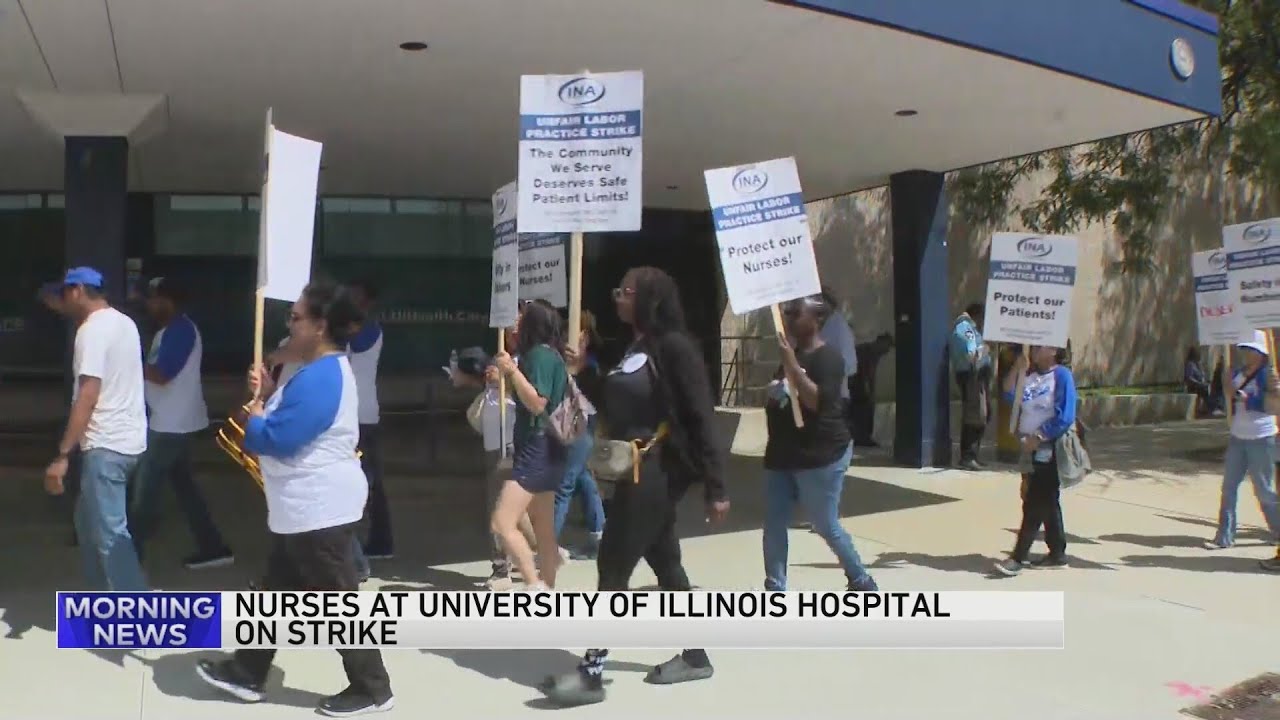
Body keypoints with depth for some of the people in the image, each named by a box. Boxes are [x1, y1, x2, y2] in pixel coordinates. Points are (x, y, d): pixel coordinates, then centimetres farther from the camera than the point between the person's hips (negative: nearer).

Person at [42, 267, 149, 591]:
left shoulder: (92, 330, -15)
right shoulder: (123, 323, 13)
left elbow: (88, 395, -22)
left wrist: (62, 455, -22)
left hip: (107, 446, -10)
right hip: (126, 439, 10)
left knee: (110, 533, -7)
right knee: (90, 522, 21)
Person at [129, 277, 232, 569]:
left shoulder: (179, 330, -17)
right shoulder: (173, 330, 15)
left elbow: (160, 375, -22)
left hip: (172, 425, -10)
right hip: (173, 422, 10)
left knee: (146, 489, -1)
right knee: (183, 484, 14)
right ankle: (213, 548, 18)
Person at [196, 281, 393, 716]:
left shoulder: (320, 379, -24)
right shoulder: (324, 371, 13)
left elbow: (274, 440, -24)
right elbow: (291, 417, 22)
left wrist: (252, 415, -4)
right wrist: (267, 394, 7)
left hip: (320, 510, -11)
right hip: (305, 509, 11)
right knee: (276, 593, 19)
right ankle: (247, 674, 32)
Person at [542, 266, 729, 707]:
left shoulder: (673, 346, -13)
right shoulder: (631, 348, 13)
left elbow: (701, 417, -16)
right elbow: (616, 408, 13)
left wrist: (715, 487, -18)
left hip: (657, 472, -9)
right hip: (634, 471, 9)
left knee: (613, 567, -7)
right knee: (665, 563, 14)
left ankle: (591, 674, 0)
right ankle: (694, 657, 25)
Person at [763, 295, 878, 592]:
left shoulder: (827, 358, -12)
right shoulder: (791, 354, 14)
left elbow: (816, 401, -26)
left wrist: (790, 362, -26)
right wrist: (774, 392, 8)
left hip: (820, 456, -8)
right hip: (783, 454, 8)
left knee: (826, 526, 1)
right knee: (774, 524, 2)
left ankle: (862, 583, 20)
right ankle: (776, 590, 7)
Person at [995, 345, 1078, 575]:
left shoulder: (1061, 376, -10)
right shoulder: (1029, 375, 9)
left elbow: (1065, 418, -16)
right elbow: (1009, 395, 2)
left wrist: (1038, 437, -17)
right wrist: (1017, 368, -5)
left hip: (1050, 449, -7)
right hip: (1030, 448, 7)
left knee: (1035, 504, -6)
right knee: (1047, 502, 13)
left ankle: (1018, 557, -5)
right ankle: (1057, 554, 22)